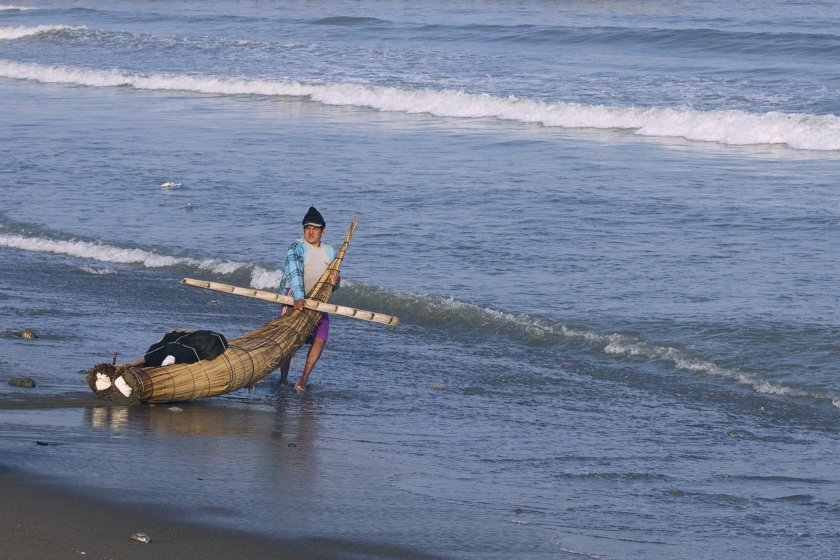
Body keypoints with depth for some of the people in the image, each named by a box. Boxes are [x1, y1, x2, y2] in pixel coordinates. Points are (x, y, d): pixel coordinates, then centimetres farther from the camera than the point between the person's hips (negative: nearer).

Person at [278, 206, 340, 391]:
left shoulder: (329, 252, 13)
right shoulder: (296, 248, -7)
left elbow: (333, 284, 17)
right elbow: (295, 272, -24)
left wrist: (335, 282, -10)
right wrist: (298, 298, -39)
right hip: (295, 299, -5)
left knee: (320, 340, -5)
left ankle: (303, 379, 5)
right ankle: (283, 378, 4)